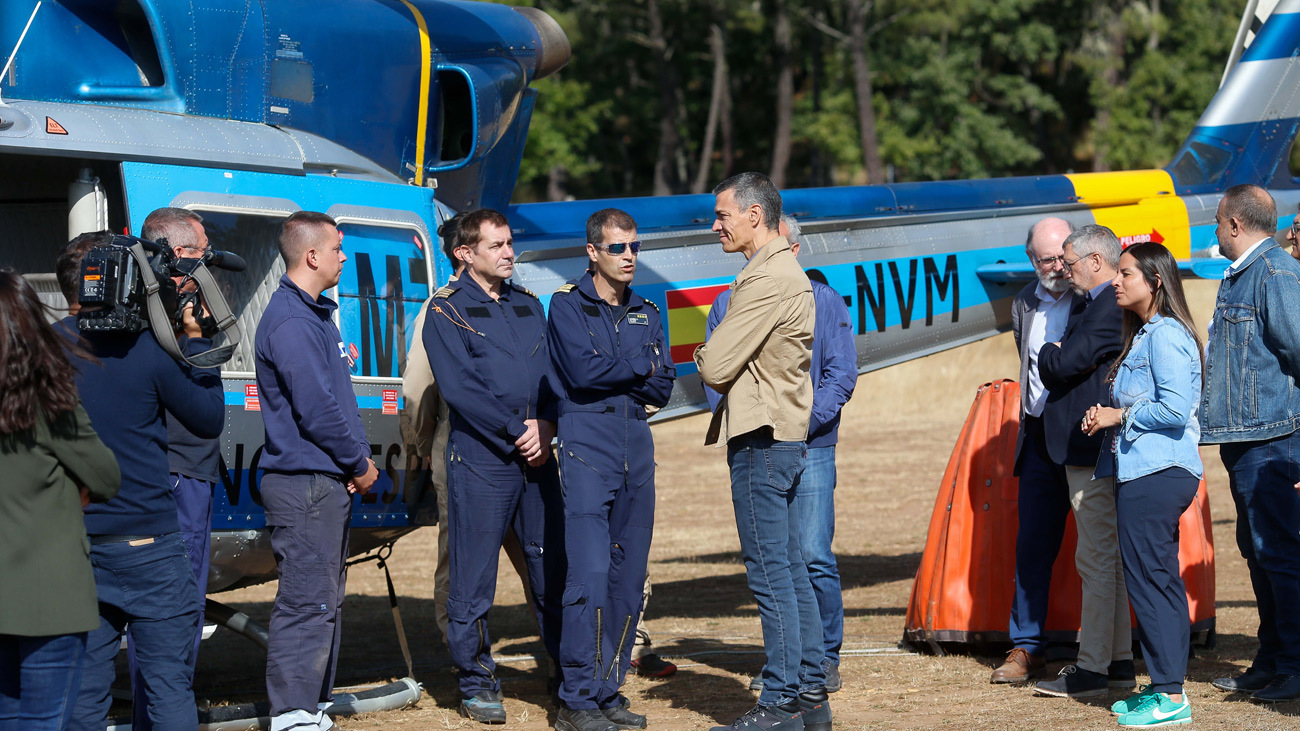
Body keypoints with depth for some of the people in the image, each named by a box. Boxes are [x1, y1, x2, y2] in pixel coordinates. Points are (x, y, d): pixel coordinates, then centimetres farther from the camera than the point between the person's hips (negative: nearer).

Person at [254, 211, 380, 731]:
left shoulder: (314, 314, 17)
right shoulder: (291, 323, -17)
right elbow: (316, 411, -20)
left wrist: (357, 461, 7)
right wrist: (359, 464, -9)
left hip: (326, 484, 11)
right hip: (304, 486, -11)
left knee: (326, 600, 15)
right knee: (307, 604, -9)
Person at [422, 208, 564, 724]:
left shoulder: (528, 305, 17)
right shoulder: (447, 310, -1)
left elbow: (551, 372, 12)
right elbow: (459, 387, -10)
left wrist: (545, 425, -6)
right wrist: (516, 430, -13)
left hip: (536, 455, 5)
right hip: (480, 457, -5)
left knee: (552, 567, 6)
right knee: (473, 576, -2)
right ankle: (477, 684, 7)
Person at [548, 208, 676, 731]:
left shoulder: (646, 314, 17)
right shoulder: (568, 305, 1)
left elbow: (662, 389, 7)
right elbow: (583, 371, -14)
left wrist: (612, 375, -8)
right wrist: (643, 364, -3)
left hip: (637, 452, 6)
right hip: (587, 452, -6)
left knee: (629, 579, 5)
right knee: (589, 577, -14)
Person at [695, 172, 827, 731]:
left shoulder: (767, 280, -17)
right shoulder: (789, 273, 17)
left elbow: (714, 367, -17)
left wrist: (705, 357, 3)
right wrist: (722, 362, 3)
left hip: (761, 441, -10)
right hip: (786, 434, 10)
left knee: (771, 574, -7)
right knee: (791, 570, 12)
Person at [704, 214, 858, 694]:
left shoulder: (823, 302, 5)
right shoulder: (729, 304, 11)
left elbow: (841, 374, -1)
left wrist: (801, 423, -12)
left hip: (810, 450, -3)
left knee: (814, 557, -10)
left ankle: (825, 657, 1)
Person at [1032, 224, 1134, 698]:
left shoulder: (1110, 309, -17)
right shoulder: (1096, 305, 18)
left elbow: (1060, 365, -20)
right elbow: (1052, 372, 19)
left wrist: (1051, 354, -2)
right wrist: (1061, 359, 0)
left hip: (1093, 454, -11)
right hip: (1094, 451, 11)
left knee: (1097, 561, -7)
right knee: (1109, 560, 14)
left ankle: (1092, 670, -4)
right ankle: (1118, 662, 19)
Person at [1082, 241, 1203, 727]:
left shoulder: (1165, 335, -14)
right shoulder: (1145, 334, 18)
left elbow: (1175, 408, -22)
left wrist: (1120, 416, -11)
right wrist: (1108, 418, 8)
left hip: (1156, 475, -11)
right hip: (1147, 472, 11)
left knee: (1149, 579, -9)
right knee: (1160, 581, 12)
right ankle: (1166, 687, 17)